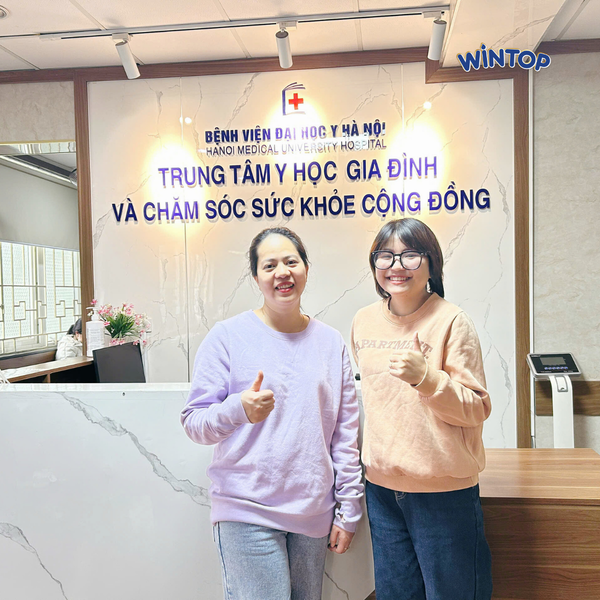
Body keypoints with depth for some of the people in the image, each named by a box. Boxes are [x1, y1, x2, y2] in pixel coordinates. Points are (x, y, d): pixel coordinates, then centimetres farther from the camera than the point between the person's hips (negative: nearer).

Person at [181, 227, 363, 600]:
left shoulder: (332, 342, 5)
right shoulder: (228, 336, -6)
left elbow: (345, 434, 8)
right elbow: (194, 422, -6)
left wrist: (348, 509, 7)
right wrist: (240, 409, -26)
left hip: (315, 512, 4)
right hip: (248, 513, -3)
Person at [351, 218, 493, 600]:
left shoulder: (451, 321, -14)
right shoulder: (364, 322, 3)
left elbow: (478, 408, -13)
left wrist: (425, 377, -28)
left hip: (444, 488, -5)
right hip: (382, 486, 5)